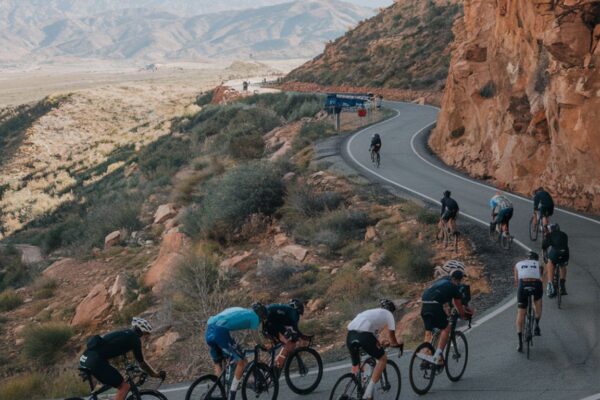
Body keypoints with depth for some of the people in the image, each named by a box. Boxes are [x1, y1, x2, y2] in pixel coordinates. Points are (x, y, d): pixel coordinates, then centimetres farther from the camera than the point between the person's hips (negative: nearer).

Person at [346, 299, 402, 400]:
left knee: (355, 365, 26)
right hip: (364, 335, -6)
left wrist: (379, 343, 56)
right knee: (383, 359, 14)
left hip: (350, 334, 6)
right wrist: (397, 344, 43)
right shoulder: (388, 314, 22)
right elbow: (392, 338, 24)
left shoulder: (372, 312, 38)